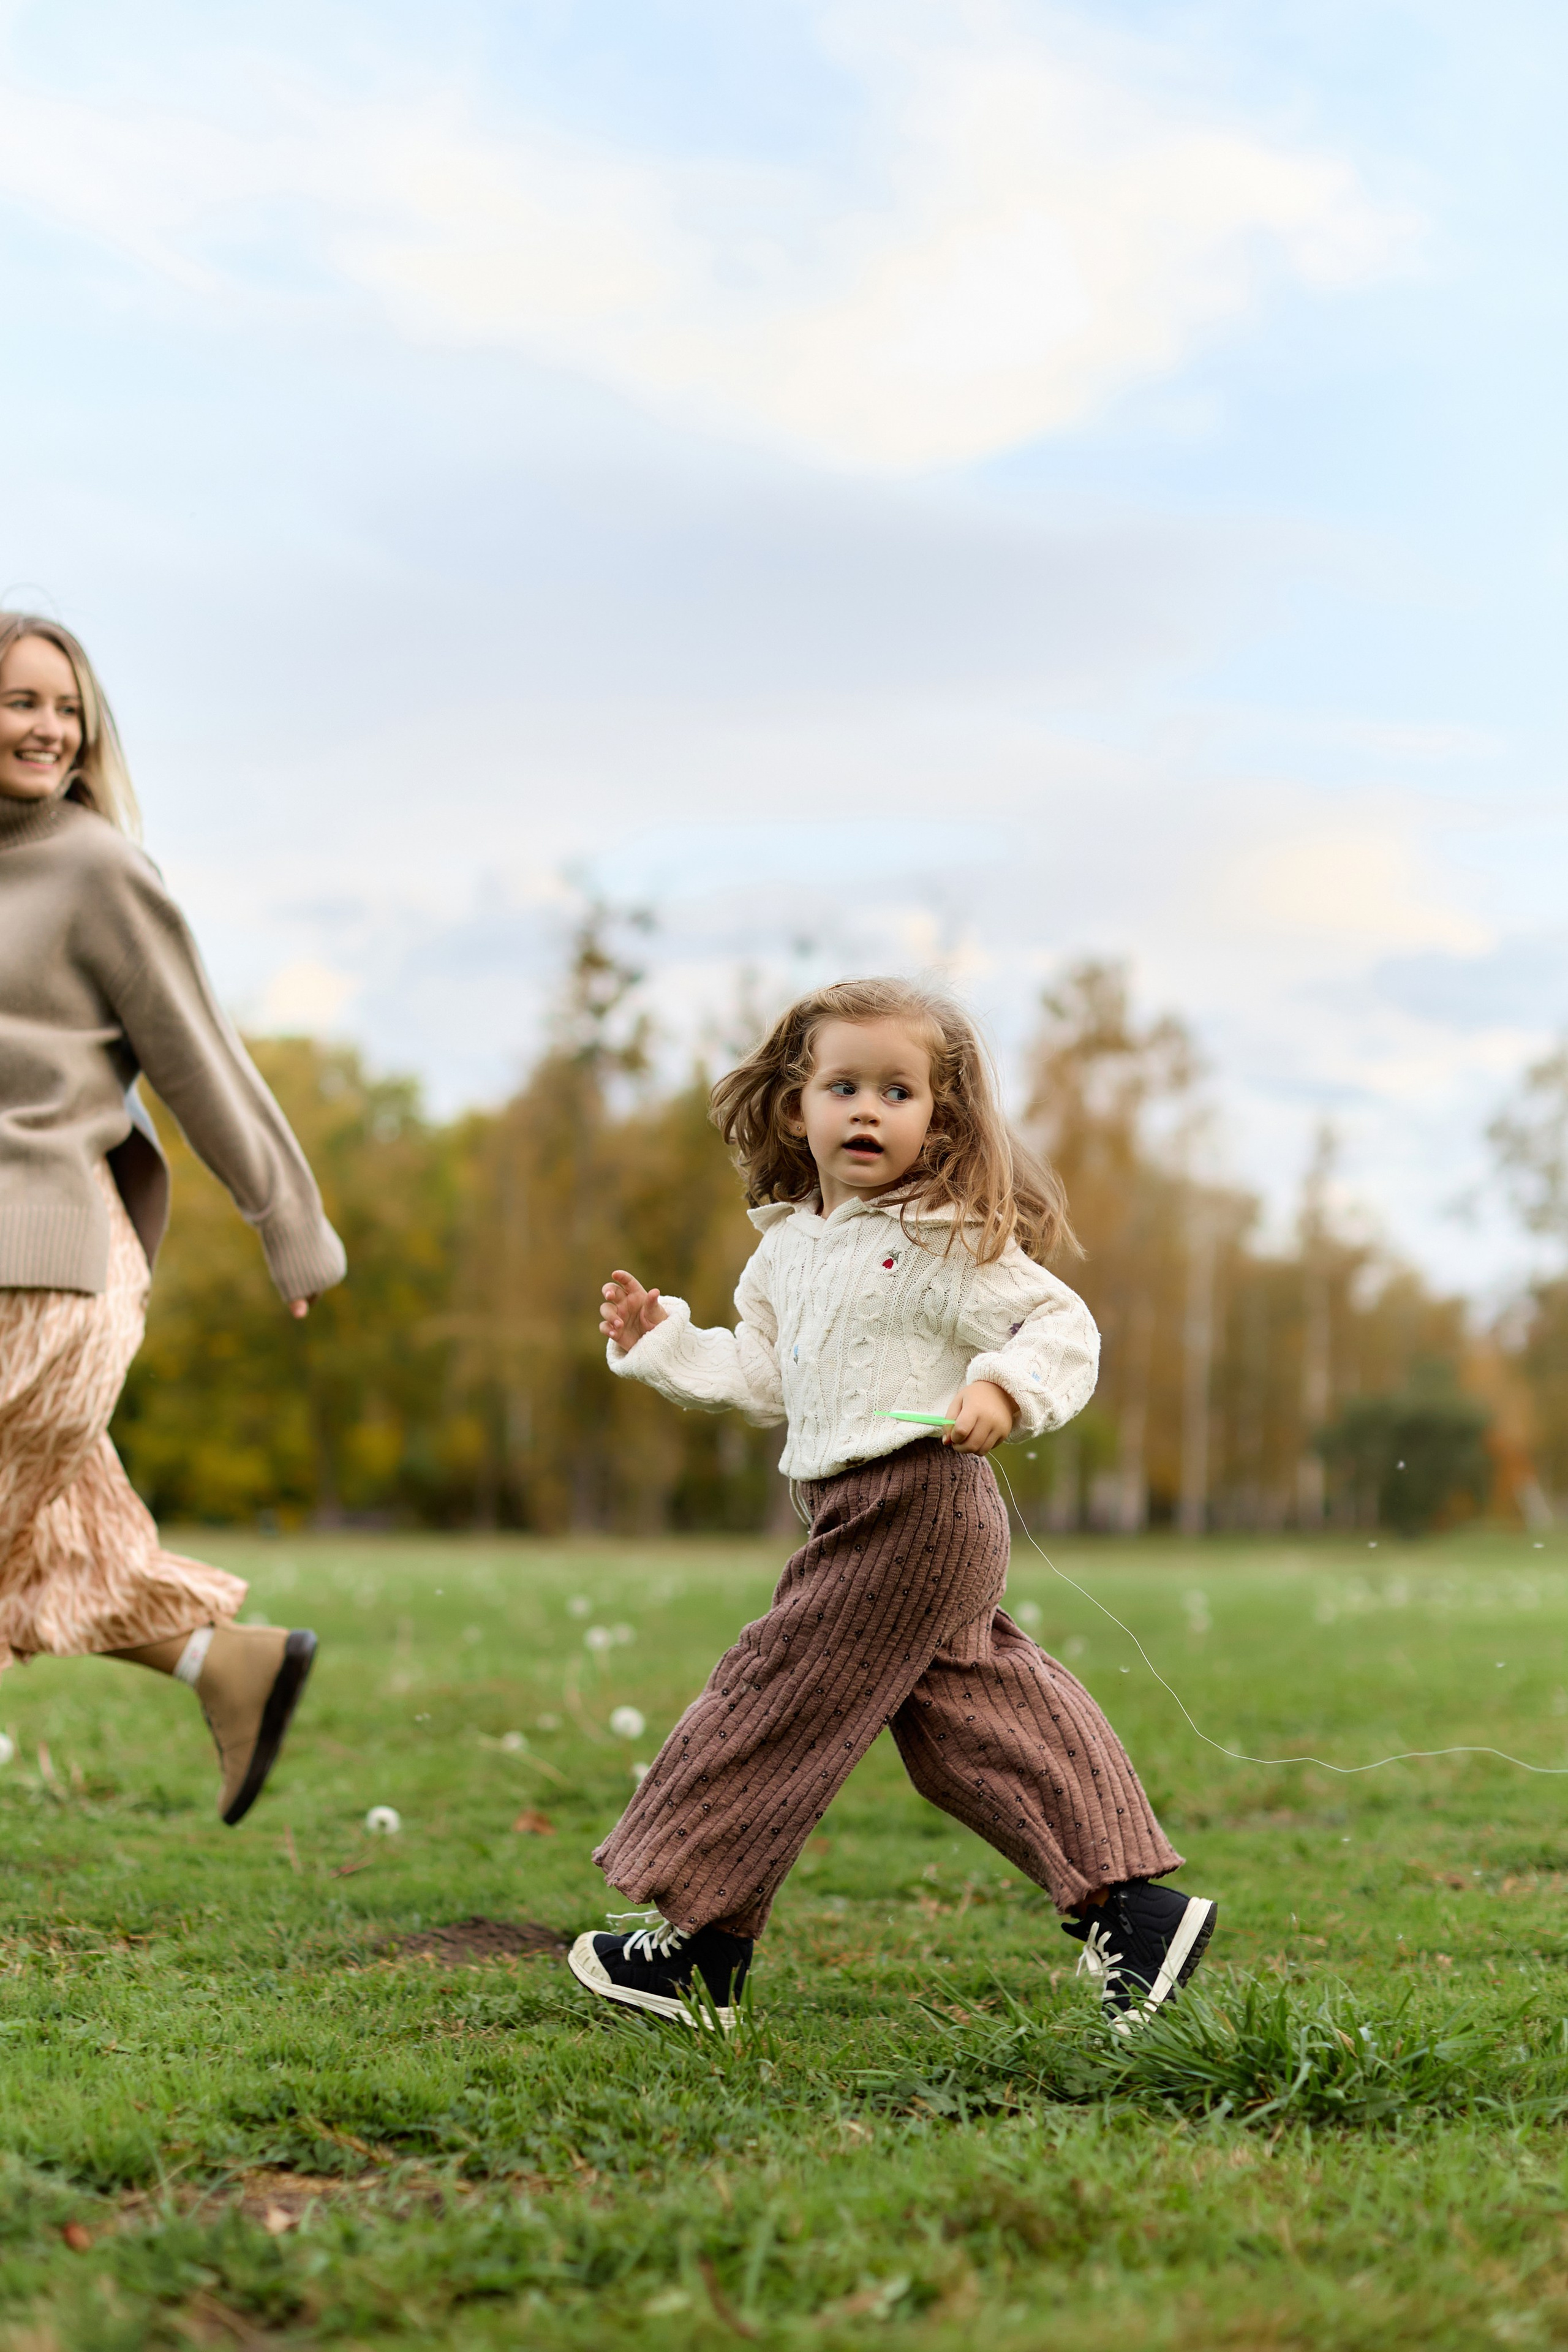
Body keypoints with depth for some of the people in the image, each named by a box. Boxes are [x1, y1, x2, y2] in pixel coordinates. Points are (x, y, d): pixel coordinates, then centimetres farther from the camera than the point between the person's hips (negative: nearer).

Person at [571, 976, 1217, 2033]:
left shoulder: (948, 1241, -11)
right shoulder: (790, 1247, 14)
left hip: (916, 1506, -9)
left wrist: (1007, 1390, -31)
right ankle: (1131, 1902, 18)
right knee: (987, 1719, 12)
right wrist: (663, 1342, 14)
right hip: (869, 1515, 9)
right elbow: (766, 1376, 22)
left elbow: (1063, 1325, -13)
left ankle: (700, 1951, 8)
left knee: (780, 1697, -4)